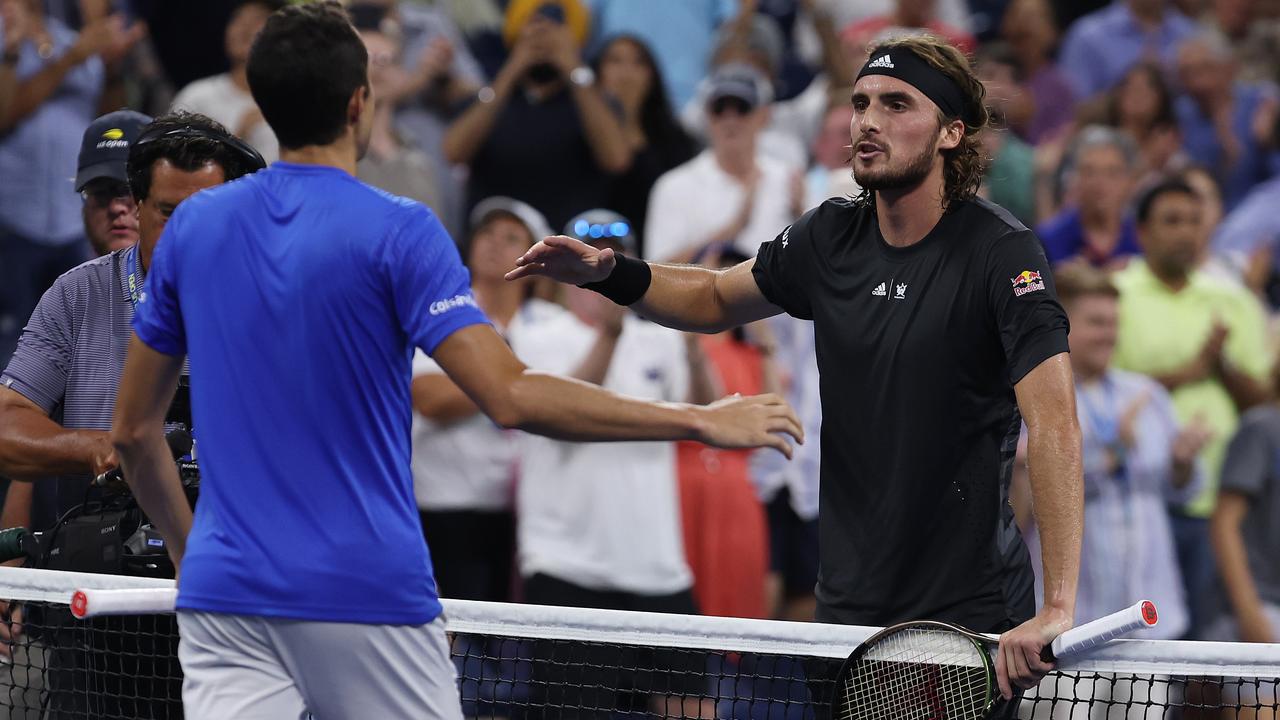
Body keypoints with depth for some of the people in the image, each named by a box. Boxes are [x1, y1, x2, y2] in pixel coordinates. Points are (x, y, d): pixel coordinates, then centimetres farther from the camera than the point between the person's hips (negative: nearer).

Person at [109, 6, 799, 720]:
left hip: (224, 597, 4)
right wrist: (704, 421, -12)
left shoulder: (192, 226, 7)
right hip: (369, 599, -4)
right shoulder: (398, 231, -8)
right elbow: (512, 397, -18)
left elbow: (134, 430, 12)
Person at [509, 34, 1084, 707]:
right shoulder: (831, 237, 3)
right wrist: (609, 271, 1)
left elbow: (1054, 425, -25)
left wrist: (1056, 608, -34)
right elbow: (716, 299, 22)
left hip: (970, 611, -6)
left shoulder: (1001, 252, -16)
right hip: (847, 602, 6)